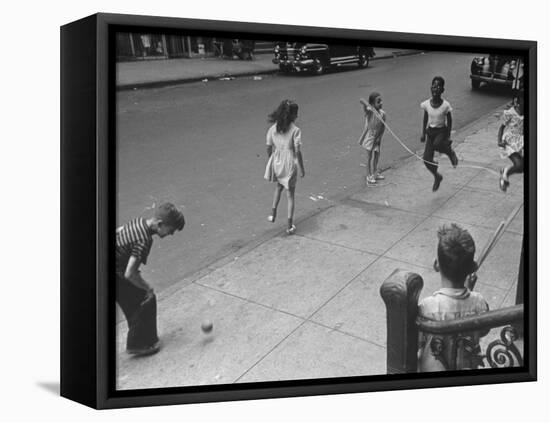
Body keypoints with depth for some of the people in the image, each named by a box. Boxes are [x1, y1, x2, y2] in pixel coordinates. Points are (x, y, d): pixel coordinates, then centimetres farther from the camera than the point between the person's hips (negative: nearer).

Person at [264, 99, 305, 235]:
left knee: (279, 186, 32)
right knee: (290, 195, 9)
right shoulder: (295, 130, -17)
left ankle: (273, 213, 29)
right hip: (289, 164, -4)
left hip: (276, 163, 4)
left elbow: (269, 147, 3)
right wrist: (302, 169, -6)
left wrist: (270, 161, 18)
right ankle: (290, 226, 14)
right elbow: (297, 152, -16)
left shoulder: (273, 128, -4)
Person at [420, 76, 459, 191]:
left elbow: (449, 120, -3)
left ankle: (450, 152, -2)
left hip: (441, 131, -3)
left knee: (437, 145, -37)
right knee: (427, 159, -4)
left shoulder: (445, 105, -13)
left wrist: (448, 136, -3)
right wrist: (423, 133, 6)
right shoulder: (426, 104, -5)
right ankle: (437, 177, 25)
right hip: (430, 131, 3)